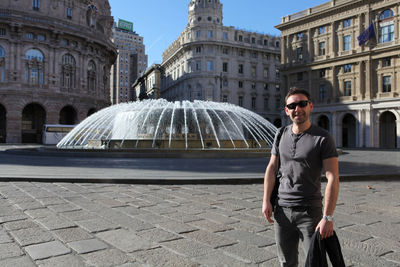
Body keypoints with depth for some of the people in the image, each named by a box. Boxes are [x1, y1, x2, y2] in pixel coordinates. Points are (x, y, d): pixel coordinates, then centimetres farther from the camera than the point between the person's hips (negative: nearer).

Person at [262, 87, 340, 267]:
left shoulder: (323, 138, -9)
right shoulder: (281, 135, 6)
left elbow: (332, 179, -13)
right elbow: (272, 168, 9)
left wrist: (328, 217, -18)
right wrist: (266, 200, 3)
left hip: (310, 211, -4)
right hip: (281, 210, 4)